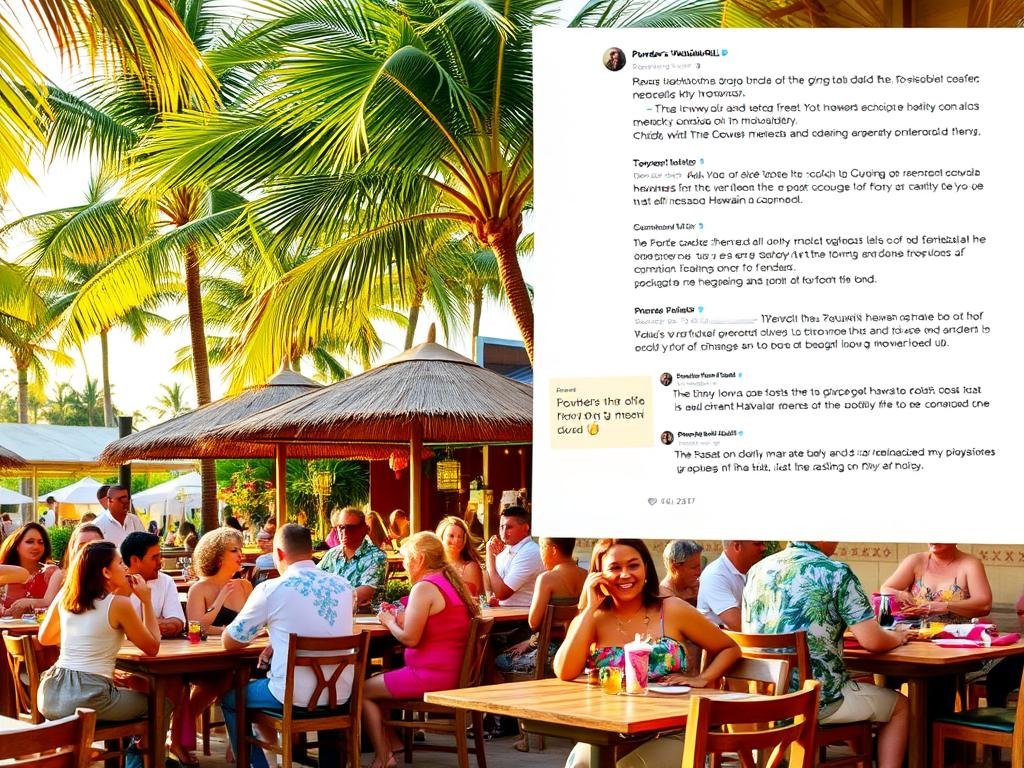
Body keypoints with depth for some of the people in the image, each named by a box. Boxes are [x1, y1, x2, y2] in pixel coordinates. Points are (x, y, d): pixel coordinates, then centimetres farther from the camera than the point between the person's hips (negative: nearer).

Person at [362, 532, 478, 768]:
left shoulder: (424, 588, -18)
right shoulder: (452, 583, 13)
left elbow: (410, 638, -20)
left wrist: (389, 622, -2)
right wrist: (398, 618, 9)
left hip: (430, 675, -10)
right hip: (452, 673, 10)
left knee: (363, 691, 3)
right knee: (377, 683, 24)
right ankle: (392, 742, 21)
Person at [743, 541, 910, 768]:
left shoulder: (756, 570, 6)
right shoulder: (837, 573, -11)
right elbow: (872, 641, -12)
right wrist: (897, 637, 10)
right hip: (816, 699, -6)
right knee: (900, 705, 20)